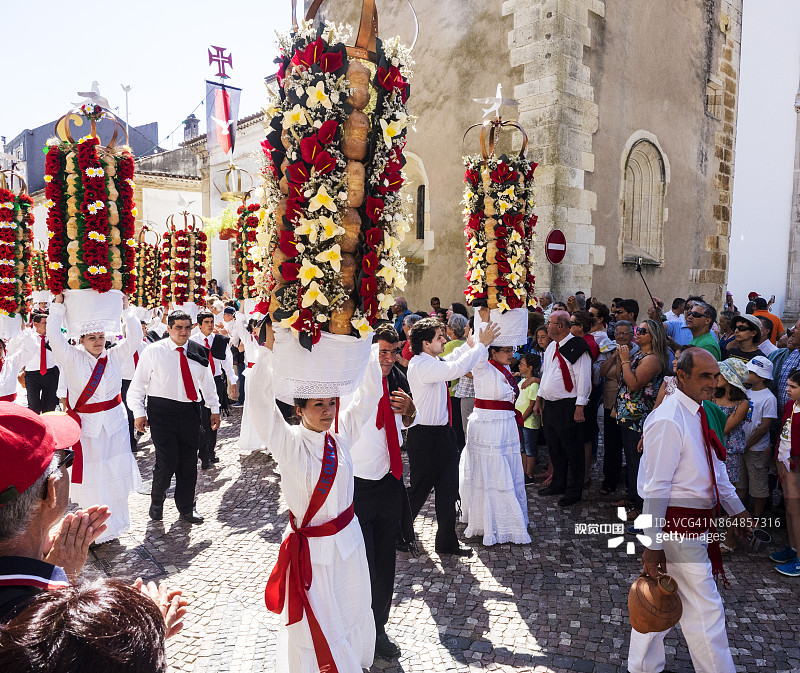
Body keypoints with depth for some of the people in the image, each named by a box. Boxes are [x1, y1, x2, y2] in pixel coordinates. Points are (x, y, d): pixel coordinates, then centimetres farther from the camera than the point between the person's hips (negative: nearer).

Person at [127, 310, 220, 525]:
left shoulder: (198, 352, 7)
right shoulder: (153, 351, -2)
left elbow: (207, 382, 17)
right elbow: (138, 383, 2)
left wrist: (215, 409, 17)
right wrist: (139, 412, -2)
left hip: (189, 411, 3)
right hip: (161, 411, -3)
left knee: (189, 461, 6)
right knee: (167, 461, -9)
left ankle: (186, 507, 24)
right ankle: (157, 500, 20)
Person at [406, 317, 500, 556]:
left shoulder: (433, 362, 7)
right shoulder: (421, 366, -22)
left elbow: (452, 359, 30)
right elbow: (456, 368, -33)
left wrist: (470, 344, 17)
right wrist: (482, 344, -25)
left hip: (442, 433, 9)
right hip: (425, 436, -9)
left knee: (448, 490, 13)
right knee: (419, 489, 7)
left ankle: (447, 542, 25)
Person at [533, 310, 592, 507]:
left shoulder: (577, 347, -13)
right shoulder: (551, 347, 14)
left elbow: (583, 379, -15)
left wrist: (579, 407, -19)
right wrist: (539, 401, 20)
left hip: (567, 406, -8)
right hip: (549, 405, 8)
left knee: (572, 450, 2)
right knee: (554, 448, 17)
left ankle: (574, 491, 13)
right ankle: (558, 484, 31)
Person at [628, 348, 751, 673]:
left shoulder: (699, 412, 7)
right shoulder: (668, 421, -23)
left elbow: (715, 467, 19)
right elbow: (655, 487, -22)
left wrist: (736, 509, 21)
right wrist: (653, 544, -20)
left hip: (694, 522, 10)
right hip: (678, 525, -10)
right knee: (705, 609, 3)